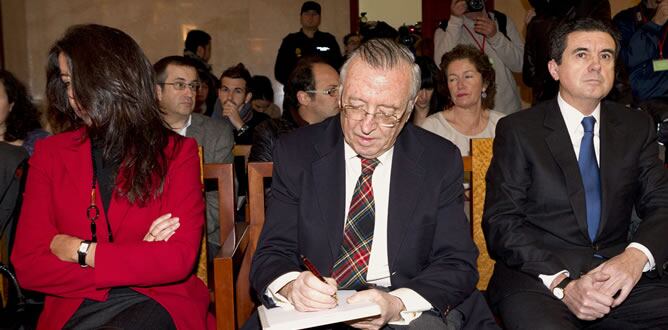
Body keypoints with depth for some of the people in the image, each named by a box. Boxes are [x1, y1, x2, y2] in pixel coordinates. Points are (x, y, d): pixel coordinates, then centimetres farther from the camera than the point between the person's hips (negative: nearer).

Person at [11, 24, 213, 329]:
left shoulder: (178, 152, 4)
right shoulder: (50, 153, 8)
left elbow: (180, 259, -6)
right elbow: (27, 266, 0)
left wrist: (81, 252, -4)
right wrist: (138, 260, -8)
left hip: (161, 302, -1)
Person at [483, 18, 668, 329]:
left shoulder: (637, 127, 13)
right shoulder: (517, 130, 2)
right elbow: (501, 222, -5)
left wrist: (637, 255, -15)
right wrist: (562, 283, -19)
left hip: (621, 277, 4)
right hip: (537, 278, -3)